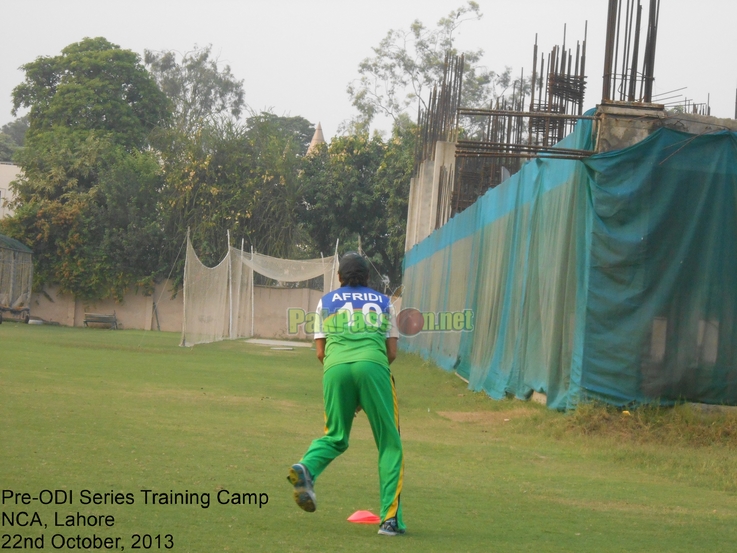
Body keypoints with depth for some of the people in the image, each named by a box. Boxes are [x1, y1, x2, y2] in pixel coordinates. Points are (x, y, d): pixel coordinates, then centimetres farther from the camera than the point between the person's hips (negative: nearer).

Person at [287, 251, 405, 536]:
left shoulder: (326, 302, 22)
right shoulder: (383, 302, 23)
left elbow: (320, 352, 17)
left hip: (335, 366, 1)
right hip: (374, 365, -1)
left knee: (335, 436, 17)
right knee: (389, 443, 4)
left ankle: (306, 468, -16)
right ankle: (390, 518, -6)